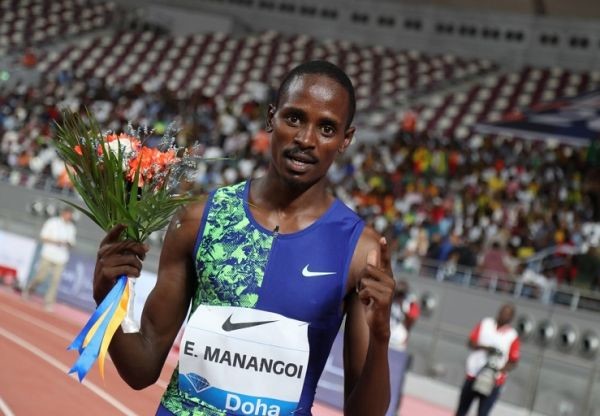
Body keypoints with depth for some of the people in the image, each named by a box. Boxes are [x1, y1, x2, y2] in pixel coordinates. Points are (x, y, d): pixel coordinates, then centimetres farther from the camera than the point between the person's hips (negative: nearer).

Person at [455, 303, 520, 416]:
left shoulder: (512, 337, -5)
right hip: (473, 376, 3)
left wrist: (499, 370, -22)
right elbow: (471, 343, -1)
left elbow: (513, 362, -4)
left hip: (493, 382, -3)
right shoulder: (485, 324, 2)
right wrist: (485, 348, -20)